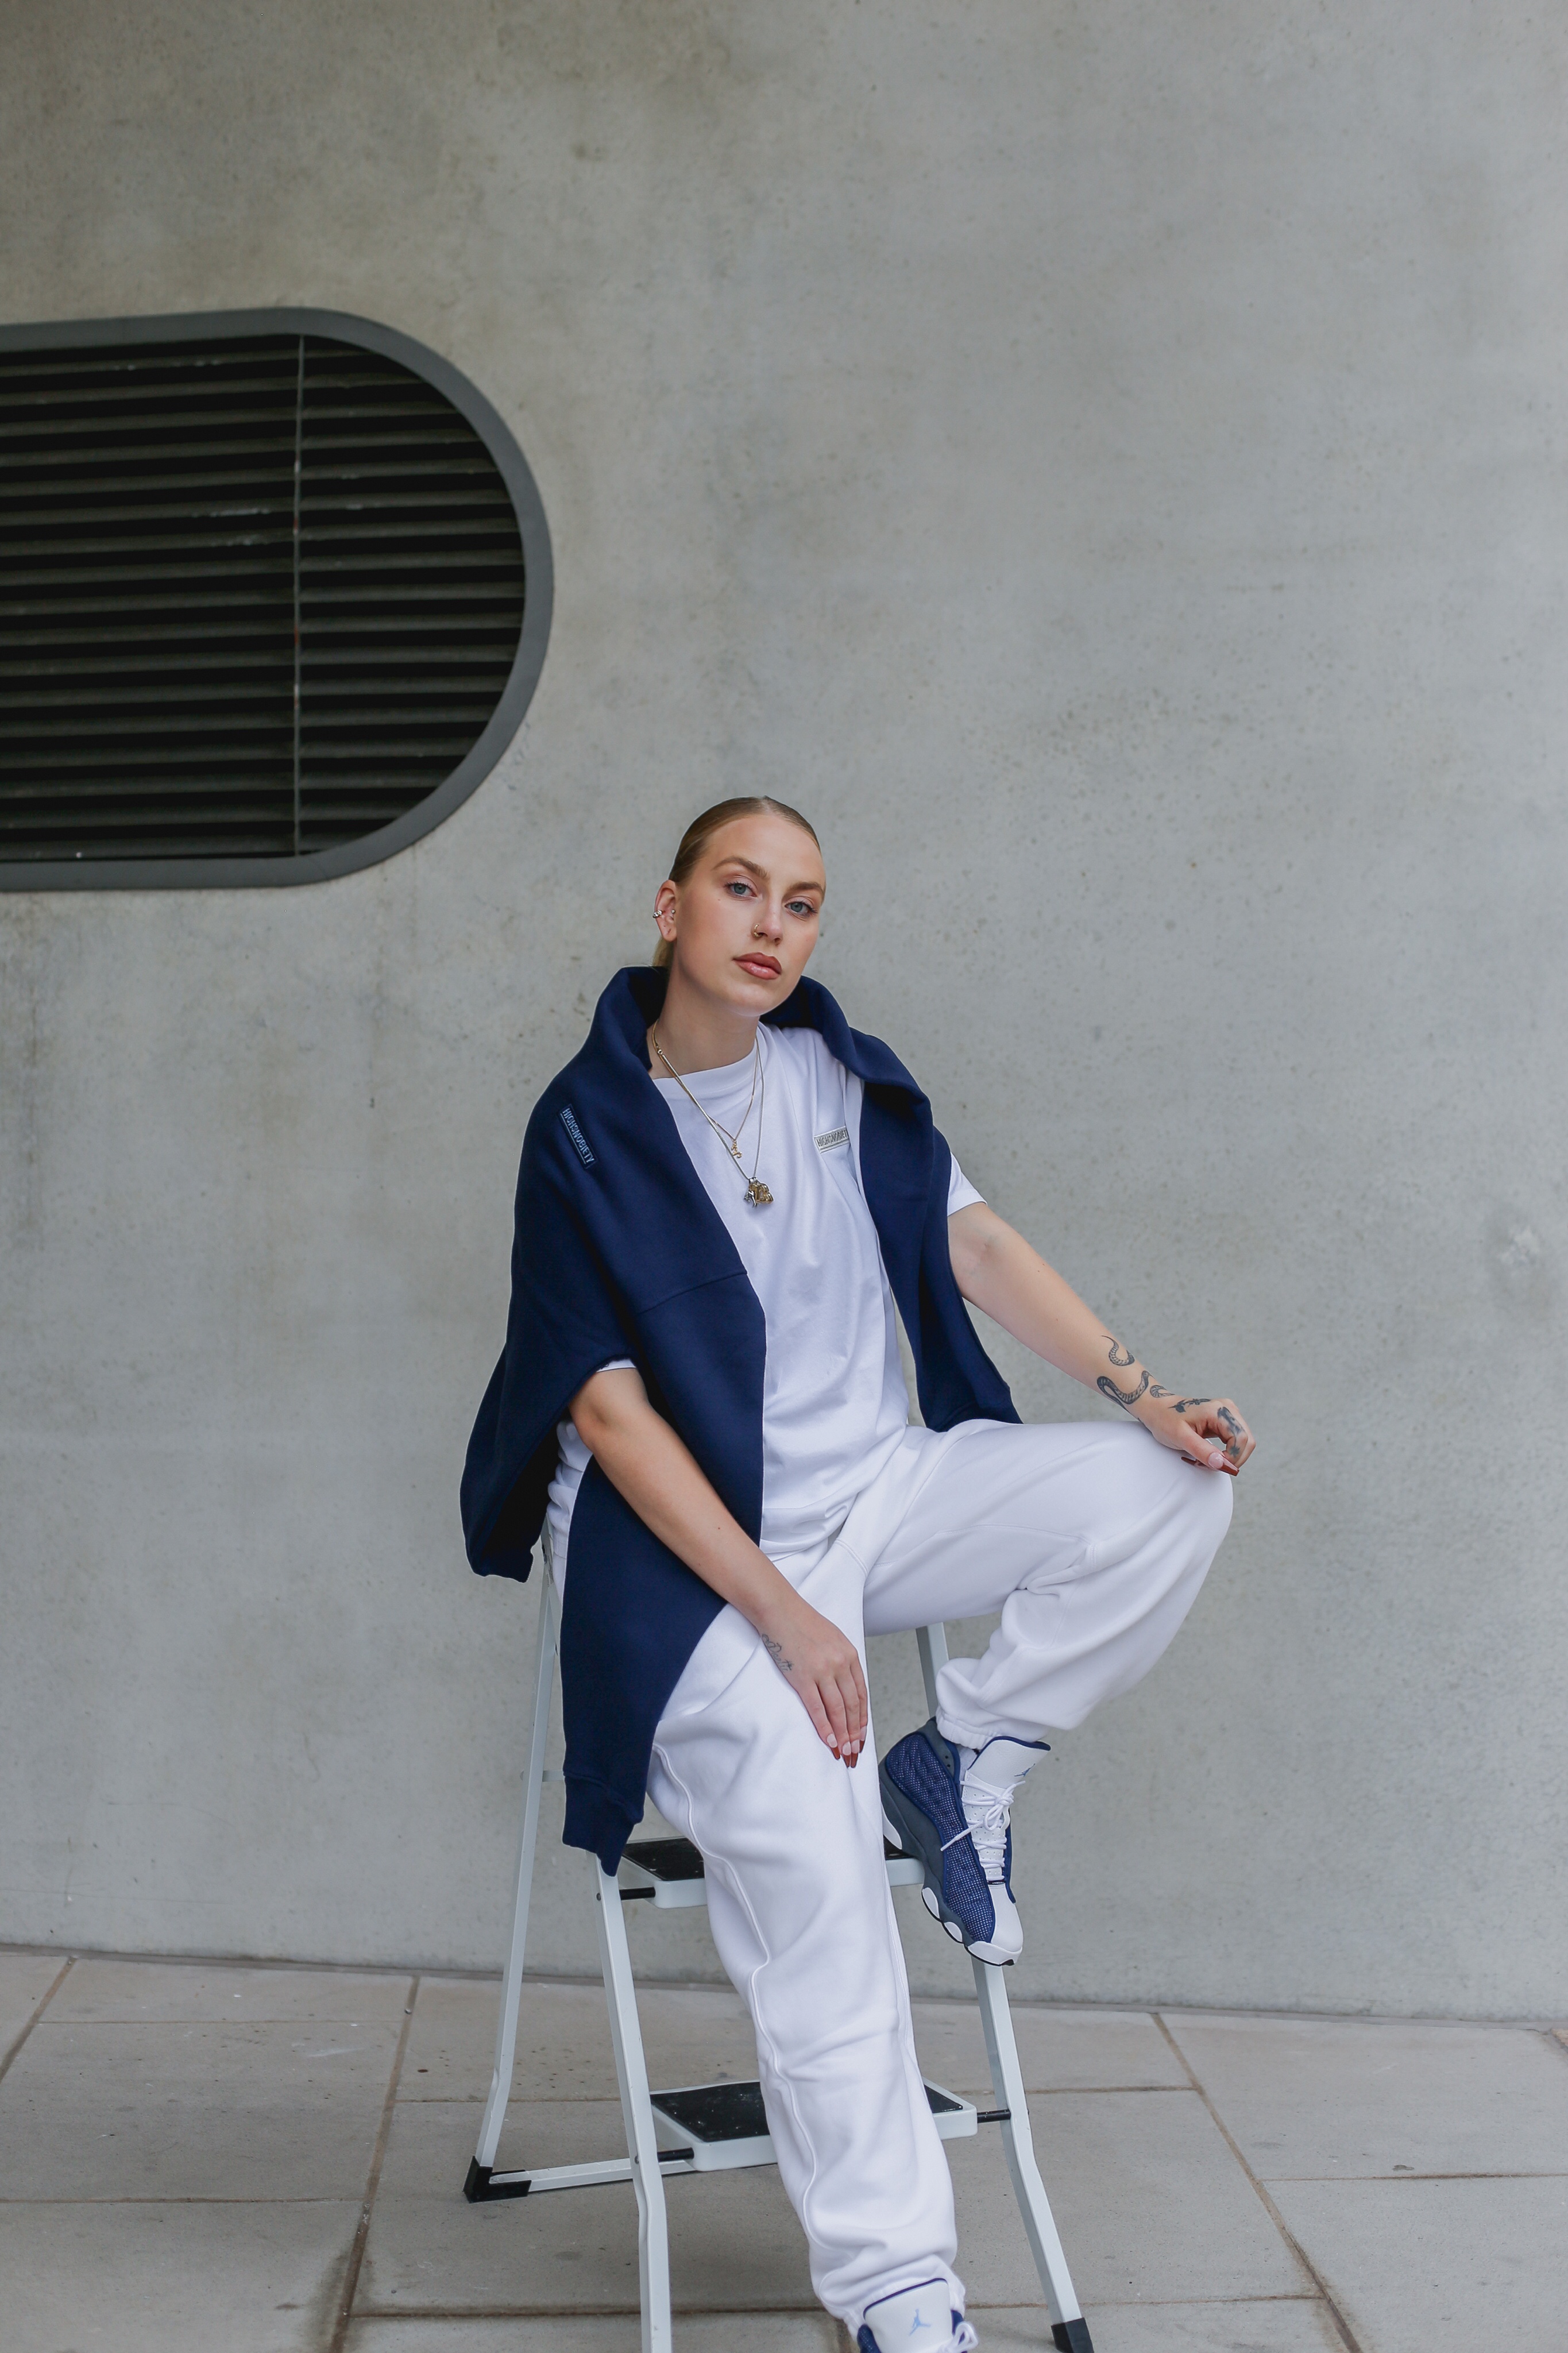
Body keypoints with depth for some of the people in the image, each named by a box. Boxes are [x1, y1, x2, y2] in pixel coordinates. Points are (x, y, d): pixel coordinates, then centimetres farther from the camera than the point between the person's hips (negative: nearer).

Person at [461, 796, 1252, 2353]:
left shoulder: (839, 1070, 7)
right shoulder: (588, 1129, -8)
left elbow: (972, 1242, 9)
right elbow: (609, 1408, -12)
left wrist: (1135, 1390, -7)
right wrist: (781, 1613, -19)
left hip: (874, 1490, 5)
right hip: (689, 1540, -5)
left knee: (1173, 1493, -16)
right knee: (809, 1863, -24)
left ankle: (959, 1768, -1)